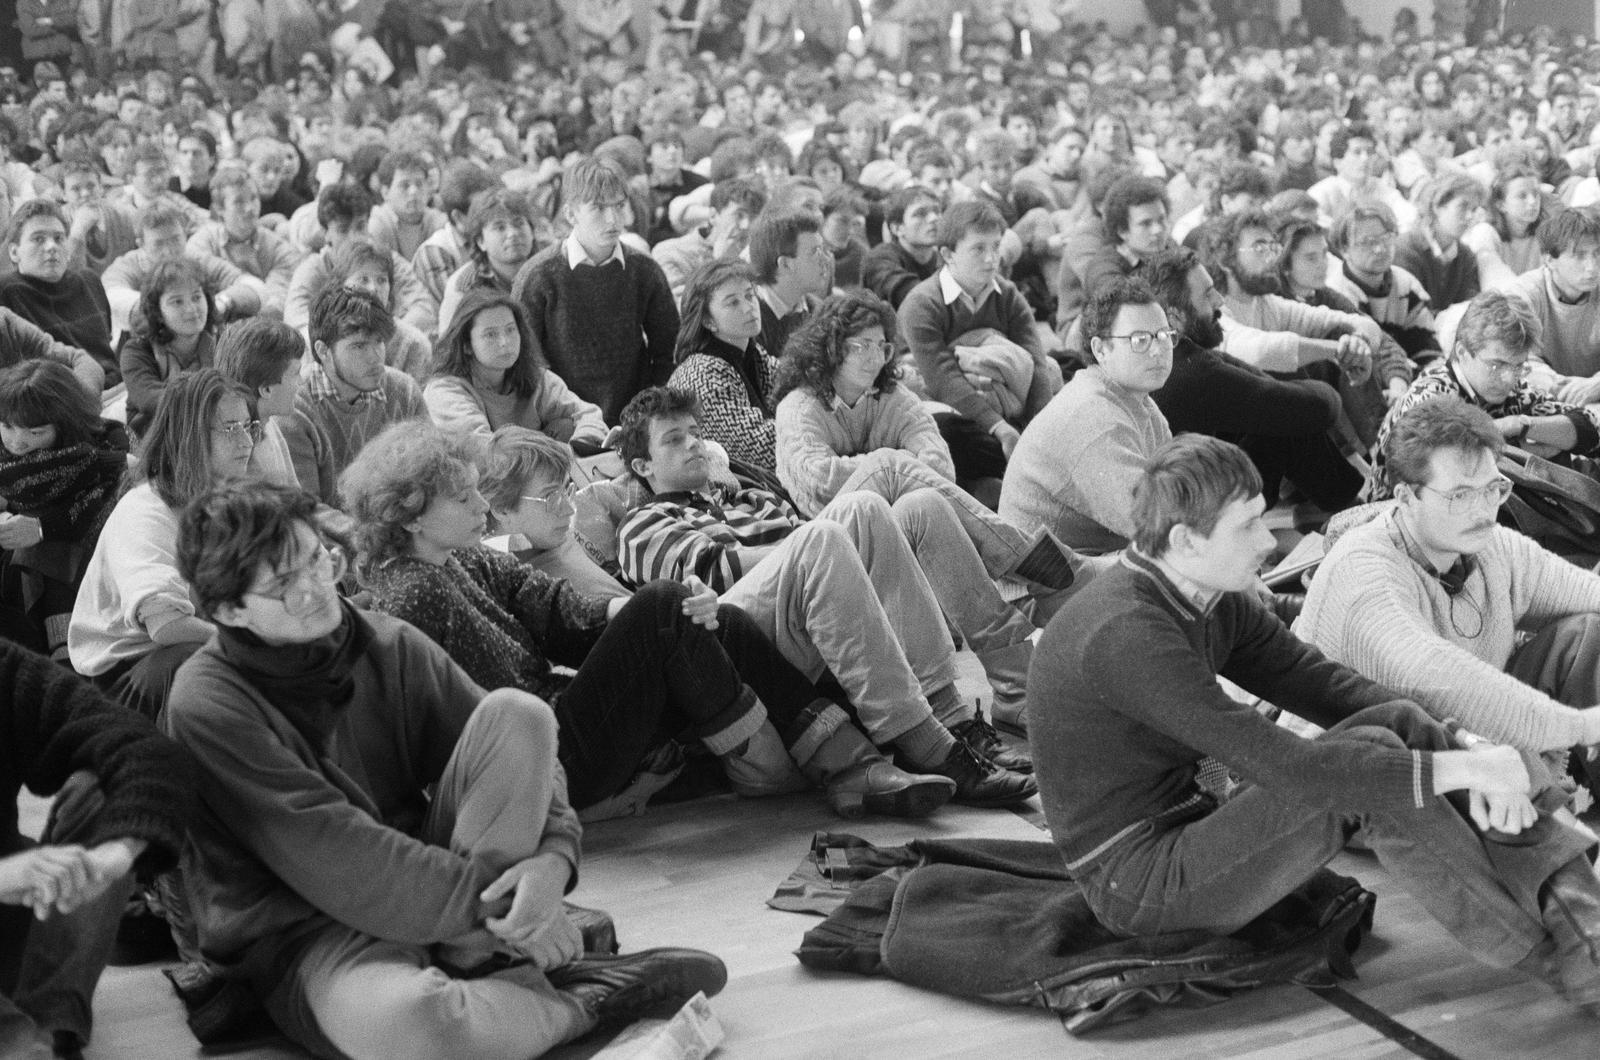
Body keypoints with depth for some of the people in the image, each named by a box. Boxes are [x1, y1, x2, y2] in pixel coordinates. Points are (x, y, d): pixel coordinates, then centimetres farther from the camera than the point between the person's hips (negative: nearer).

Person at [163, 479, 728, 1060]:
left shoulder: (389, 644, 2)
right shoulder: (207, 705, -15)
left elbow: (521, 751, 1)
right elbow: (329, 852, -21)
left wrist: (552, 855, -20)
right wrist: (489, 900, -23)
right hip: (305, 933, -5)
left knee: (515, 714, -13)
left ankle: (479, 963, -16)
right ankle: (583, 1000, -11)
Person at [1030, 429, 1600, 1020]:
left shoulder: (1215, 602, 4)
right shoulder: (1125, 634, -27)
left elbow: (1324, 683, 2)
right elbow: (1283, 767, -30)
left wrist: (1463, 745, -14)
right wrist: (1457, 770, -26)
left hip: (1188, 826, 9)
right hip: (1136, 885, -9)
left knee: (1398, 723, -6)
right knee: (1369, 759, -22)